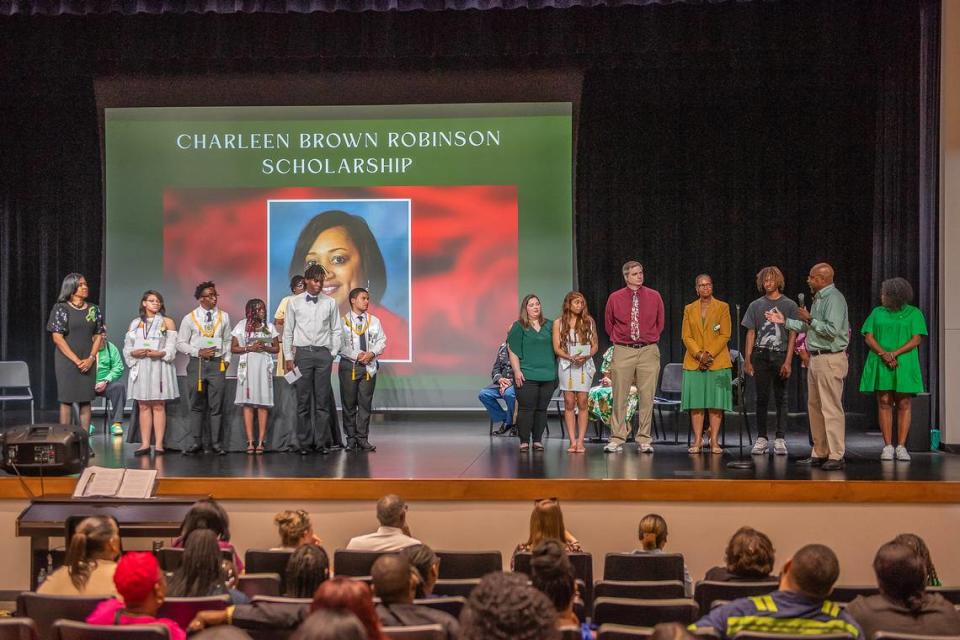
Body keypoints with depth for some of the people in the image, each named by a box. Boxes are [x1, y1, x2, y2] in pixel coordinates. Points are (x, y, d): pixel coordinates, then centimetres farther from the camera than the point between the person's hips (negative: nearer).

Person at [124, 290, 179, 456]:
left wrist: (160, 353, -18)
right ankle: (145, 444, 4)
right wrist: (134, 353, -11)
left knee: (158, 406, -4)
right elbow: (127, 348, 10)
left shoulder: (167, 322, 8)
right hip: (140, 369, 3)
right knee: (143, 406, 2)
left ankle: (159, 444, -5)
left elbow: (171, 348, 0)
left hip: (159, 367, -2)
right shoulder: (135, 323, 15)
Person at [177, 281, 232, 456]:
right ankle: (196, 442, 10)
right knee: (197, 405, 4)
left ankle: (216, 443, 5)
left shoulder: (224, 316, 7)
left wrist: (227, 359, 3)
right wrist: (199, 352, -9)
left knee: (216, 406, 0)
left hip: (217, 364, 1)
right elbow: (181, 343, 4)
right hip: (197, 363, 0)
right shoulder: (190, 318, 2)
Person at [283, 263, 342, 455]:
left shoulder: (330, 303, 6)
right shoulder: (294, 303, 4)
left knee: (323, 401, 1)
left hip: (323, 353, 1)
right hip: (303, 352, -1)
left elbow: (337, 330, 10)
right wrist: (288, 357, 2)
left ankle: (322, 442, 6)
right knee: (303, 401, 1)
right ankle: (304, 443, 6)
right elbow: (288, 331, 7)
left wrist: (333, 353, 3)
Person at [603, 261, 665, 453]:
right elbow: (608, 324, 16)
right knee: (619, 397, 0)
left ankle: (644, 440, 6)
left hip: (648, 351, 1)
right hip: (623, 351, 0)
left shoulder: (654, 297, 3)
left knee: (646, 397, 0)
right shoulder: (615, 298, 2)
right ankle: (617, 439, 6)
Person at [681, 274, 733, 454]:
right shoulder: (689, 309, 11)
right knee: (696, 403, -1)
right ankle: (697, 440, 3)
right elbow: (686, 336, 4)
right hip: (694, 363, 2)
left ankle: (714, 441, 1)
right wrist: (699, 355, -10)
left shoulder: (722, 307, 6)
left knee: (716, 403, -3)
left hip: (718, 362, -2)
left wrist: (709, 354, -12)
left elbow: (725, 335, -1)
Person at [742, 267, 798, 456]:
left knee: (780, 399, 2)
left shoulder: (789, 305, 2)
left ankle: (780, 439, 5)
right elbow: (751, 333, 8)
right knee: (762, 398, 5)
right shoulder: (756, 306, 9)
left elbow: (793, 335, -1)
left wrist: (788, 361, -9)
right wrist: (747, 360, 1)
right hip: (760, 355, 2)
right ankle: (761, 439, 9)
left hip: (780, 356, -2)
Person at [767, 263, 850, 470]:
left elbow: (832, 330, -22)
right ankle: (819, 453, 18)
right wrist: (784, 321, 24)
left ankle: (835, 456, -8)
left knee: (831, 408, -9)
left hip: (830, 359, -10)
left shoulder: (834, 298, -13)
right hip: (816, 358, 10)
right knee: (815, 407, 12)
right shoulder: (818, 298, 18)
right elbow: (808, 328, 24)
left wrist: (810, 319, -14)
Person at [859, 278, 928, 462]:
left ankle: (901, 447, 0)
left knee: (903, 405, -2)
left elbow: (916, 340, -4)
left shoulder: (914, 313, 4)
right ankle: (887, 447, 0)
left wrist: (894, 354, -16)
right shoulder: (877, 312, 11)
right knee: (884, 403, -2)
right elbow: (868, 337, 3)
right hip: (880, 365, 2)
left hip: (904, 365, -2)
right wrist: (884, 354, -14)